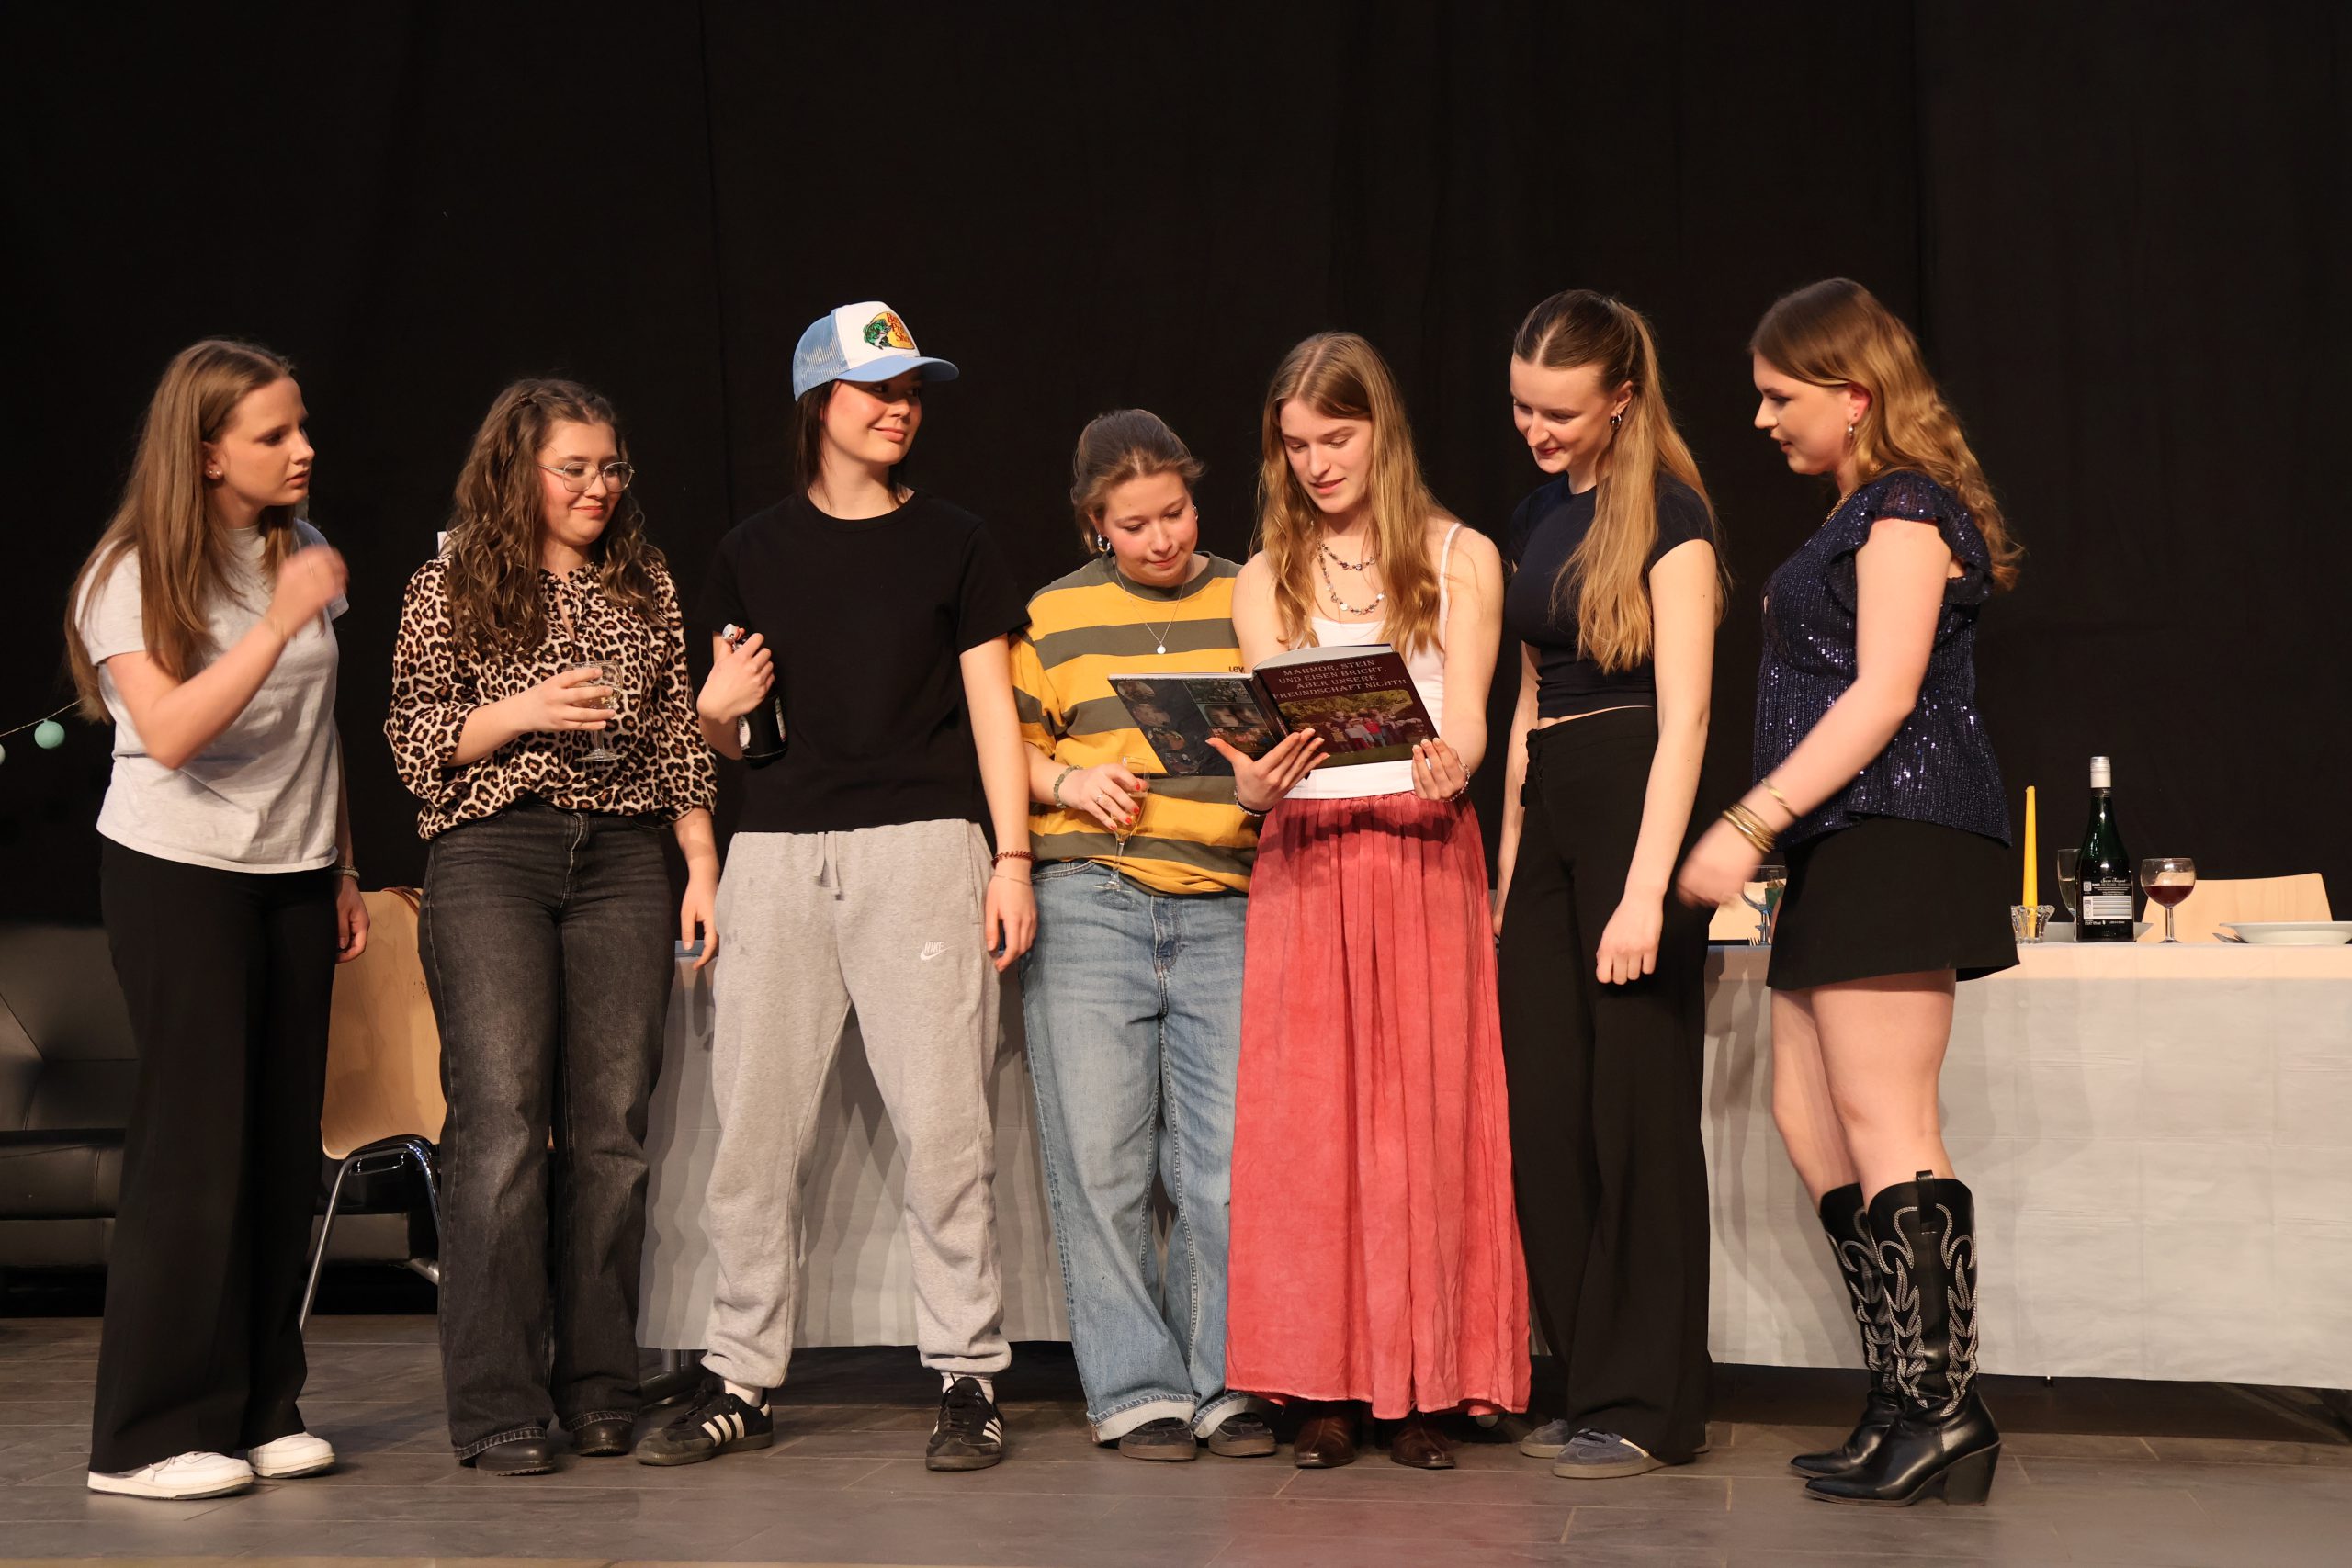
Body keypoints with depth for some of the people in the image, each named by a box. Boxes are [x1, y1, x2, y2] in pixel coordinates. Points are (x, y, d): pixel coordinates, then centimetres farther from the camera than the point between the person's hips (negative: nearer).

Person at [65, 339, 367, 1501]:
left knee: (284, 1144, 5)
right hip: (179, 877, -6)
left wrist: (343, 875, 16)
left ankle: (258, 1409, 13)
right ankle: (151, 1437, 2)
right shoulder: (134, 575, -10)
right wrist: (278, 623, -28)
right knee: (197, 1144, -6)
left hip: (292, 879, 6)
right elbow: (170, 733, -24)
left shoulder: (300, 552, 7)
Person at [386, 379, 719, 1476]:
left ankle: (598, 1386, 9)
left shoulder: (644, 585, 15)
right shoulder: (448, 590, 5)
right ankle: (496, 1406, -8)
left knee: (612, 1126, 0)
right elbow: (414, 746, 2)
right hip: (490, 860, -3)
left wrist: (703, 867, 8)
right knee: (502, 1120, -11)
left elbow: (680, 739, 15)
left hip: (621, 861, 3)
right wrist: (521, 711, -12)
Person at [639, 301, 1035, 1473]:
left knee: (942, 1120, -7)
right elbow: (721, 731, 17)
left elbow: (992, 709, 7)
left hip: (919, 845, -2)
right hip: (777, 849, 2)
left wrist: (1012, 857, -2)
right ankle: (742, 1382, 11)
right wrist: (715, 708, -7)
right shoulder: (754, 553, 13)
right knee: (754, 1122, 1)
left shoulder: (953, 543, 9)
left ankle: (967, 1377, 2)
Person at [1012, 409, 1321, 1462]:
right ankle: (1135, 1387, 7)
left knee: (1228, 1161, -5)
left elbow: (1303, 735, 10)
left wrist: (1267, 787, -11)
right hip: (1087, 904, 0)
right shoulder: (1055, 615, 11)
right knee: (1100, 1157, -1)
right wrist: (1067, 784, -5)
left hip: (1222, 905, 0)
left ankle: (1223, 1382, 8)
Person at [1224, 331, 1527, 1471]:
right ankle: (1323, 1387, 2)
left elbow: (1466, 722, -1)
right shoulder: (1268, 577, 14)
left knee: (1424, 1118, -4)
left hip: (1425, 851, -2)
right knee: (1305, 1121, -2)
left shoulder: (1459, 557, 8)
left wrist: (1449, 765, -24)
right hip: (1304, 861, 2)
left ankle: (1423, 1386, 1)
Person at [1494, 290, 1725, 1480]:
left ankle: (1647, 1405, 3)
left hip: (1637, 813, -7)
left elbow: (1683, 715, -14)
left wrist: (1646, 890, -21)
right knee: (1543, 1115, 5)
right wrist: (1507, 862, 16)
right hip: (1546, 815, 7)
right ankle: (1589, 1383, 14)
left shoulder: (1666, 516, -8)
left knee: (1638, 1109, -4)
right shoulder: (1534, 520, 15)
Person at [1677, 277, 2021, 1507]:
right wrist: (1774, 838, 15)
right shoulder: (1862, 513, 21)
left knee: (1883, 1130, -11)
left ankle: (1941, 1413, -9)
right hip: (1847, 851, 10)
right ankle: (1906, 1406, 12)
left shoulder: (1904, 507, -8)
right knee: (1808, 1118, 9)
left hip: (1895, 838, -10)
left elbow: (1885, 693, -17)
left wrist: (1751, 823, -20)